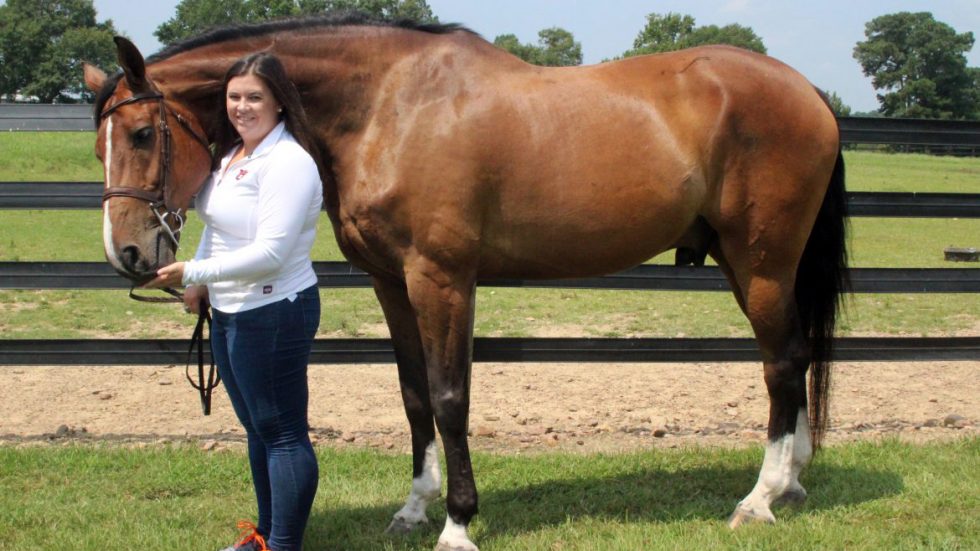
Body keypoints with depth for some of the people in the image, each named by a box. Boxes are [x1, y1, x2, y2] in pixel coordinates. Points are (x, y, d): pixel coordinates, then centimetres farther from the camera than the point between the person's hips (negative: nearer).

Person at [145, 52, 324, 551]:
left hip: (272, 315, -10)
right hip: (229, 313, 10)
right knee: (256, 427, 19)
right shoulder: (230, 155, 10)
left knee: (282, 431, -2)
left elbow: (270, 253, -26)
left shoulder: (288, 162, -20)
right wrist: (200, 283, 8)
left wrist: (192, 272, -24)